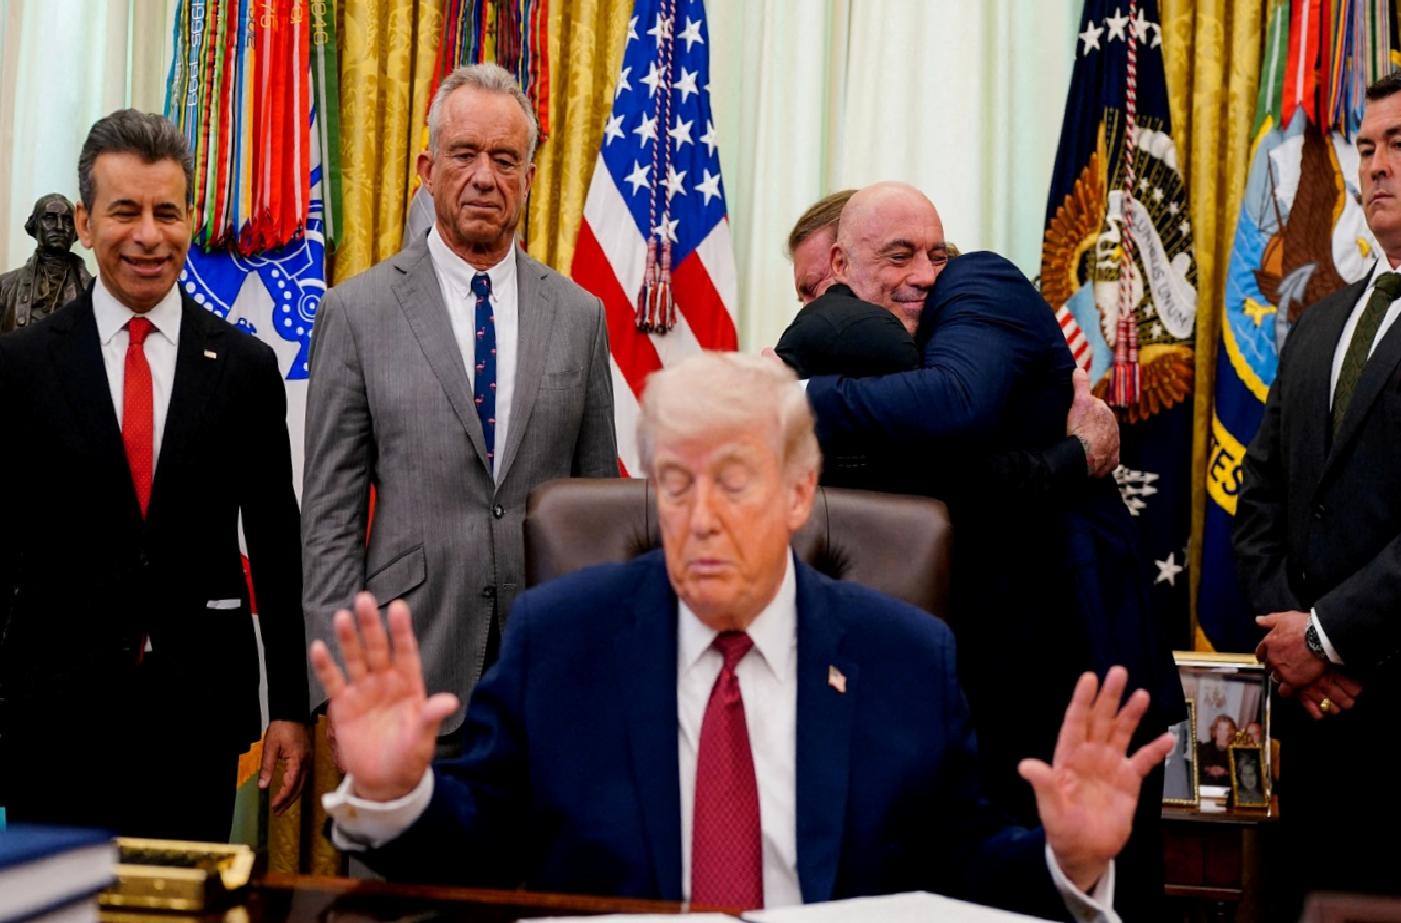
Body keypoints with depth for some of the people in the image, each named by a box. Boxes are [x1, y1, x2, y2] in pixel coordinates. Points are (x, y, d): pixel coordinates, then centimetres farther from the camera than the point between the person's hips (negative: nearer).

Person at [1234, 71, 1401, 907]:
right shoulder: (1320, 325, 16)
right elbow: (1261, 494, 12)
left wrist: (1331, 635, -14)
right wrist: (1286, 636, -2)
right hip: (1314, 697, 6)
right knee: (1319, 893, 13)